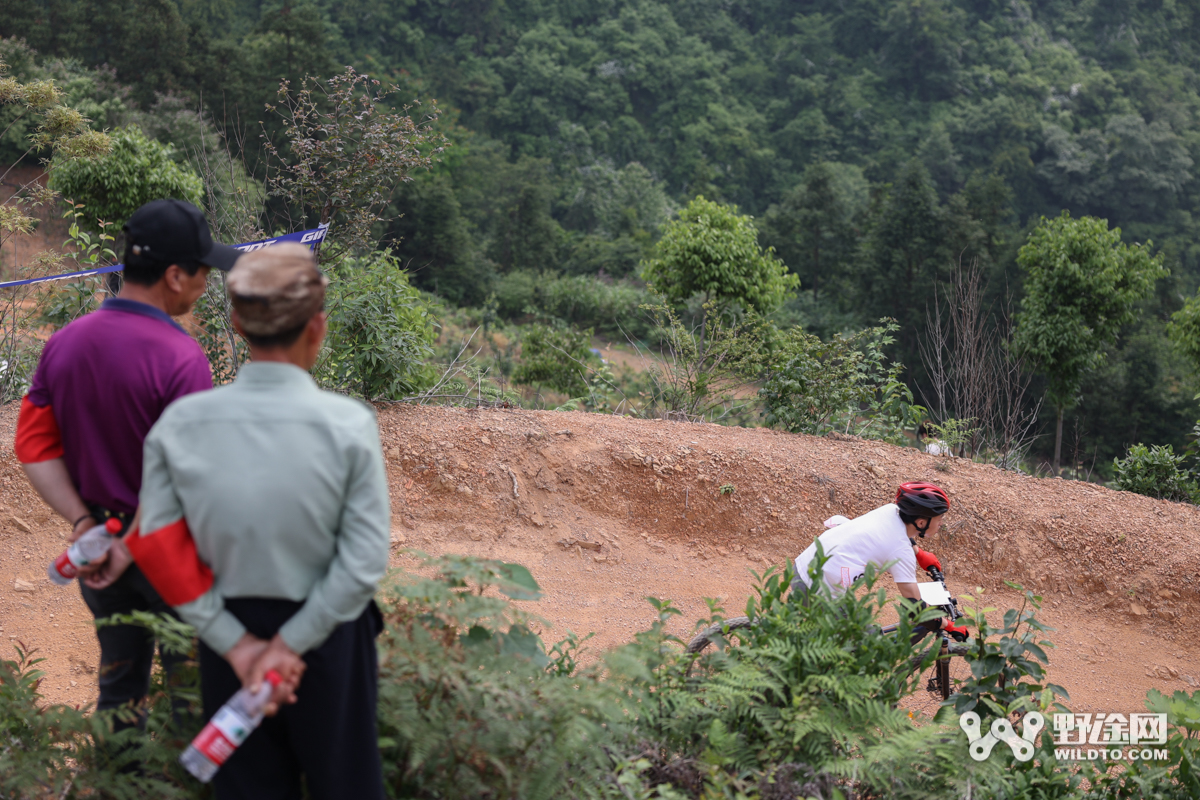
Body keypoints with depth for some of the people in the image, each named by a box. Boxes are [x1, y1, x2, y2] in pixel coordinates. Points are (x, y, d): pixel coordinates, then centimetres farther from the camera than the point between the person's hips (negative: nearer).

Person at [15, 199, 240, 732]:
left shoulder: (64, 343, -2)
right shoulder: (180, 358, -23)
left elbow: (35, 445, -1)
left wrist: (83, 524, -5)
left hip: (98, 544, 6)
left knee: (118, 685, 20)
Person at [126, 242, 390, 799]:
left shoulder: (179, 424, -11)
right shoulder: (348, 423, -19)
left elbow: (158, 548, -10)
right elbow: (365, 560, -19)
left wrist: (237, 644, -8)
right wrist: (290, 645, -12)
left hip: (229, 635, 2)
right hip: (328, 637, -2)